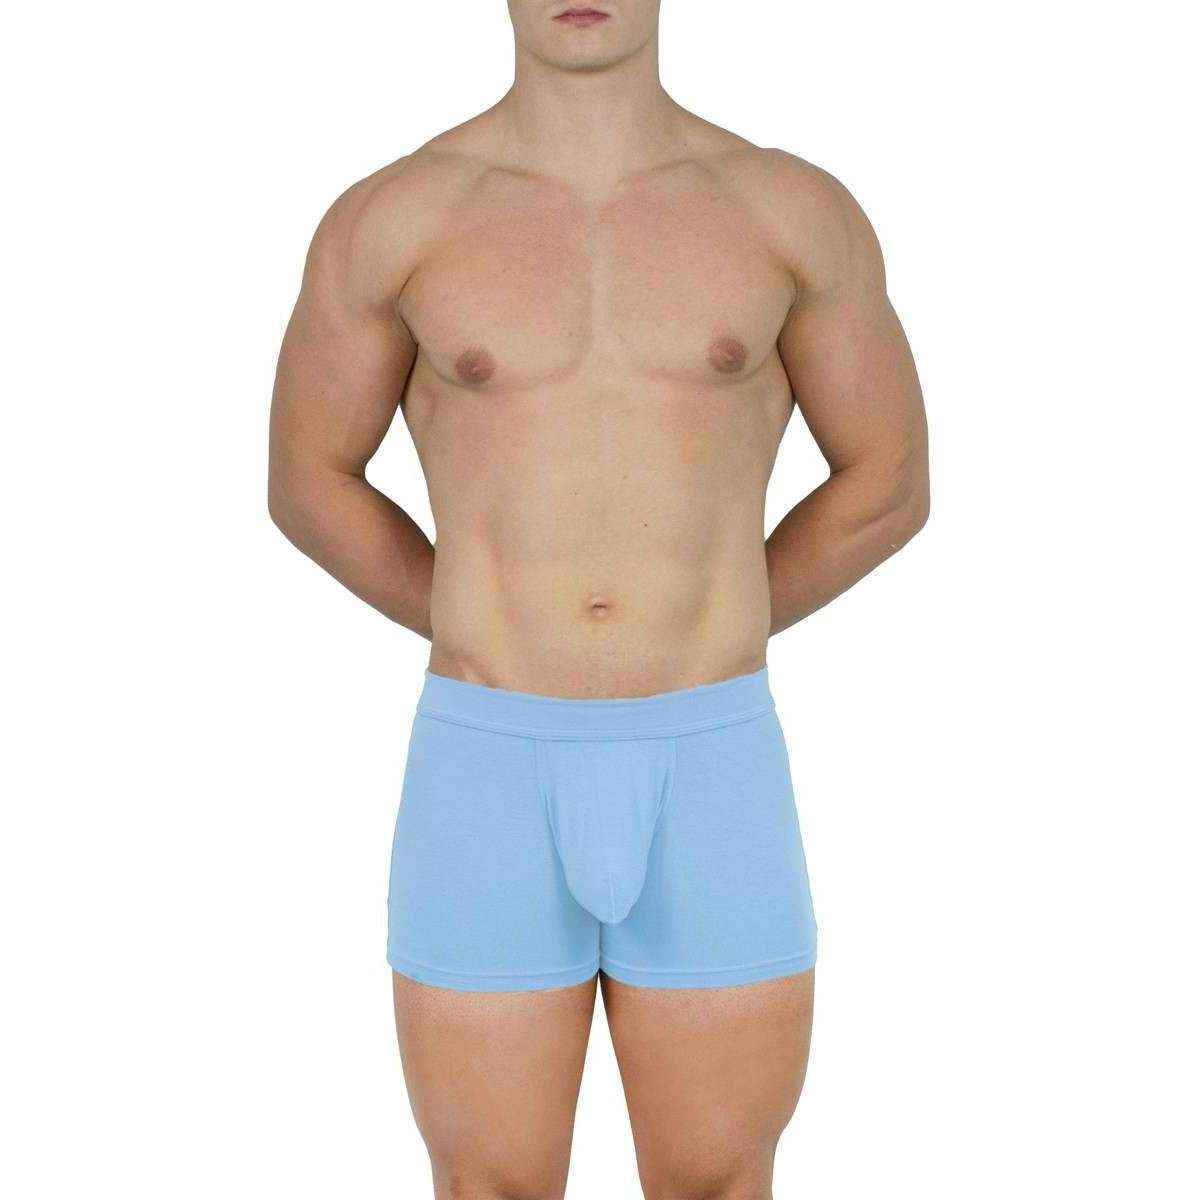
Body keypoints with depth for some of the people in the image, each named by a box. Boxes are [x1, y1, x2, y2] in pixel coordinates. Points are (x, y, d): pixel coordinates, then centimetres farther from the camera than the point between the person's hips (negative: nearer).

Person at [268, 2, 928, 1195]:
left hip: (711, 786, 1)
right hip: (489, 788, 0)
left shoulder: (798, 211, 2)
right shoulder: (387, 220, 1)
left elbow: (887, 486, 11)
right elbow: (309, 483, 12)